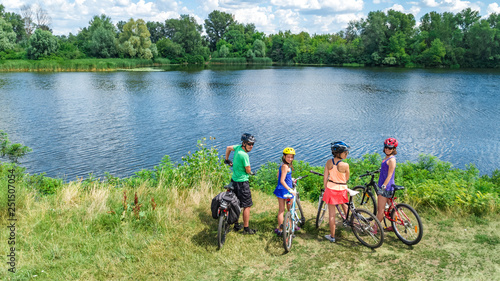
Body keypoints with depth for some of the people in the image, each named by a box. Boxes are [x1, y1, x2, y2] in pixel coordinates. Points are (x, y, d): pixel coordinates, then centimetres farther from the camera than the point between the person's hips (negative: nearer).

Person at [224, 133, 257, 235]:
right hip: (242, 182, -9)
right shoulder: (244, 155, -25)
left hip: (234, 180, 9)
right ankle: (246, 229, 11)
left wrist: (227, 160, 34)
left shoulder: (238, 147, -1)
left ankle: (236, 225, 31)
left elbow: (228, 148, 20)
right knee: (247, 206, 3)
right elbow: (248, 171, -16)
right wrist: (250, 172, 8)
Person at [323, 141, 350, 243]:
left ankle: (332, 236, 20)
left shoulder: (329, 162, -8)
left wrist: (325, 188, 12)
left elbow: (325, 178, -2)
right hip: (341, 190, -2)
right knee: (344, 204, 33)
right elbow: (347, 178, 0)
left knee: (331, 214, 9)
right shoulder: (345, 165, -18)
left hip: (330, 189, 2)